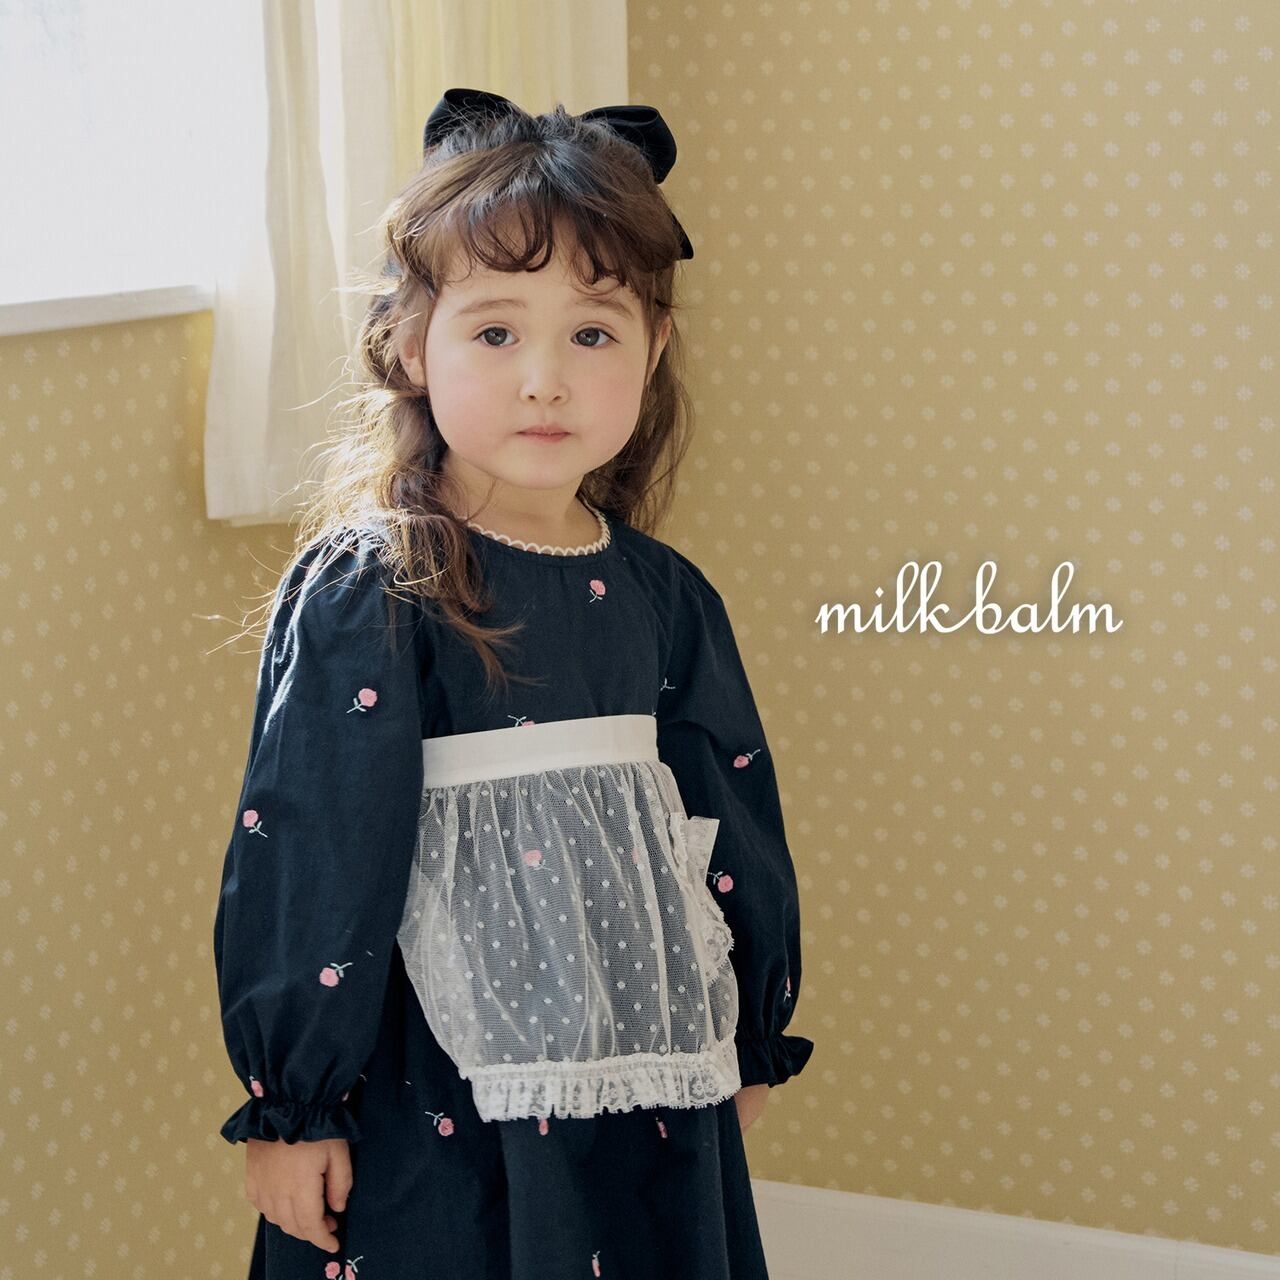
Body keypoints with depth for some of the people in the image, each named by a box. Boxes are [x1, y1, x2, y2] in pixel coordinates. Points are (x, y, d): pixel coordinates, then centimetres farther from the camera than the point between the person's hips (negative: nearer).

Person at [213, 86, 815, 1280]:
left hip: (654, 1100, 5)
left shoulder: (664, 598, 2)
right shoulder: (362, 598, -13)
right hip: (431, 1123, -5)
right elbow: (306, 857, -11)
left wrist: (746, 1045, 19)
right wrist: (290, 1106, -6)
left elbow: (733, 828, 12)